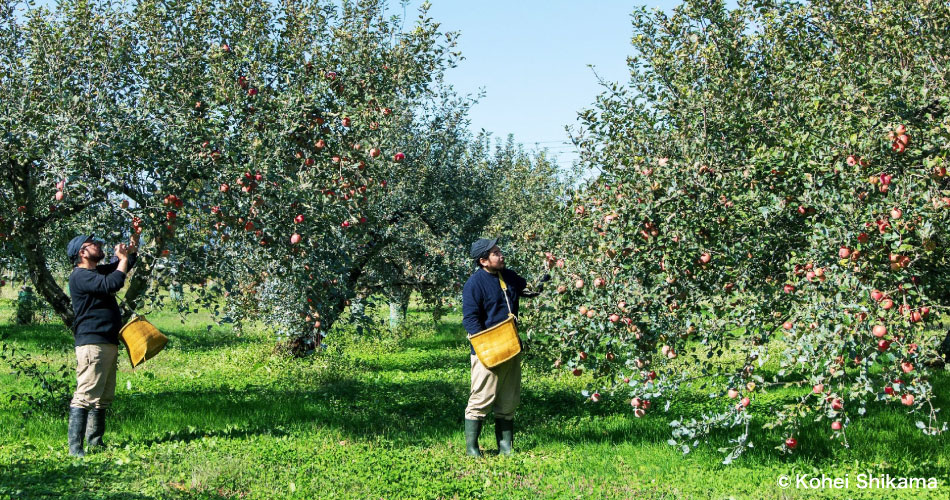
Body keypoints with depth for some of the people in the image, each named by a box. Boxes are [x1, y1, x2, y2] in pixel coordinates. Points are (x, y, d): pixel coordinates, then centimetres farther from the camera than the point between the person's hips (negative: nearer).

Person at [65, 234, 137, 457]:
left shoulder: (99, 271, 19)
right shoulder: (80, 276, -11)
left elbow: (121, 267, 34)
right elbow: (112, 284, -24)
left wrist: (131, 251, 15)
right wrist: (123, 259, -10)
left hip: (108, 344, 10)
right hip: (92, 344, -10)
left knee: (103, 399, 12)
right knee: (86, 396, -13)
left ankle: (95, 443, 18)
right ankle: (75, 447, -13)